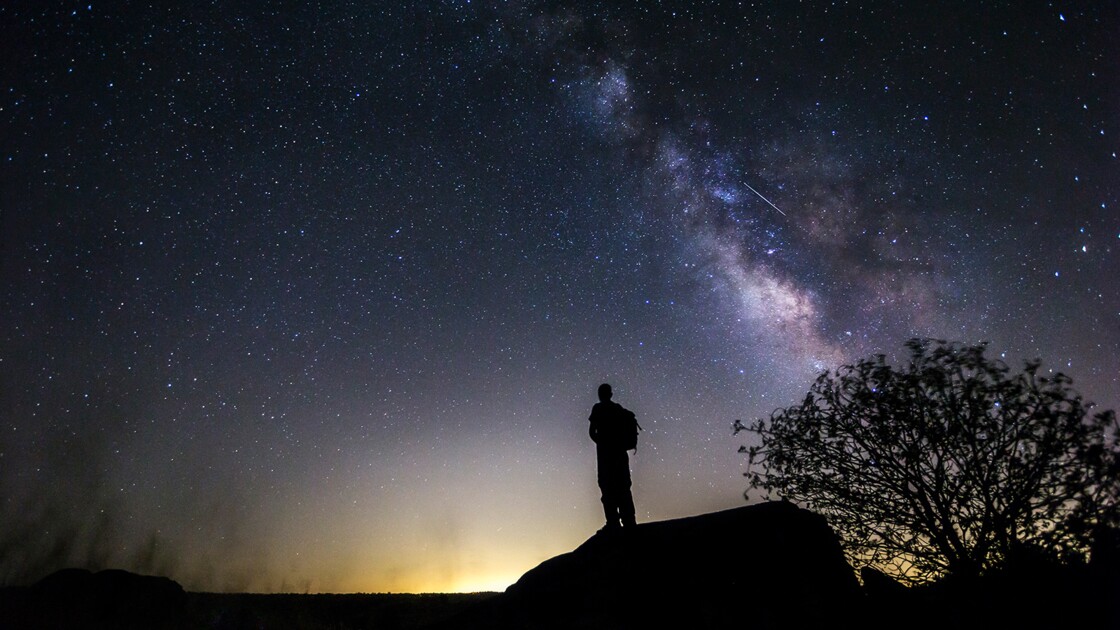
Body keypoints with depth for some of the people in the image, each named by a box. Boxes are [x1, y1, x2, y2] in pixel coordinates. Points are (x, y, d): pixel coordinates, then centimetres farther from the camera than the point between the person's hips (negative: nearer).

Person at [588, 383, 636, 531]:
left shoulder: (598, 408, -1)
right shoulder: (618, 408, 12)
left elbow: (592, 430, -5)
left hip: (605, 451, -5)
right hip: (620, 451, 5)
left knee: (607, 486, -4)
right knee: (623, 486, 9)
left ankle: (613, 521, -10)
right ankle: (628, 520, 6)